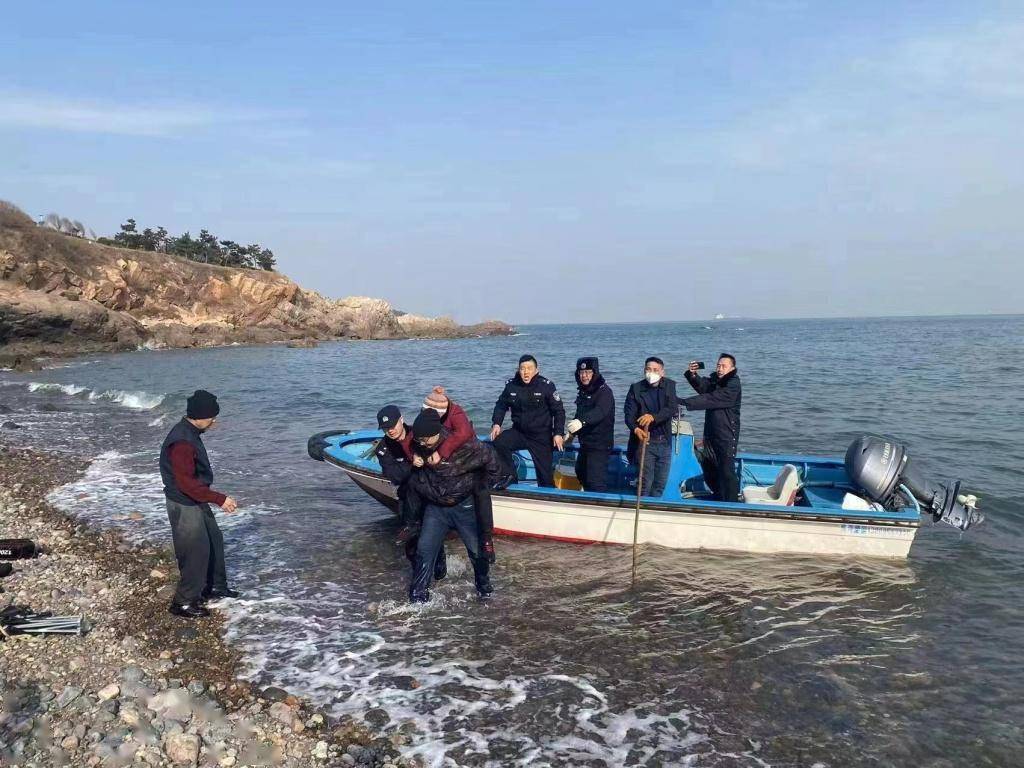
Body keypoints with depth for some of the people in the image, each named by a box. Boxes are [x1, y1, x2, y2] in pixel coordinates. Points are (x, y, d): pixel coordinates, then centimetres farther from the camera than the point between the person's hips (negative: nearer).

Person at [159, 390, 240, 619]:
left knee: (215, 541, 19)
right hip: (184, 505, -10)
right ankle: (184, 602, 13)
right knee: (197, 551, -1)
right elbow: (186, 483, -29)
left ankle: (215, 587, 35)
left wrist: (214, 497, 22)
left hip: (196, 502, 10)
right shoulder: (182, 442, -27)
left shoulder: (190, 433, 4)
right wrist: (219, 499, -26)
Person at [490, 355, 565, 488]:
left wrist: (558, 433, -12)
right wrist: (496, 424, -5)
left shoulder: (546, 386, -11)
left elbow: (558, 411, -4)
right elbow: (501, 405, 10)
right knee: (498, 443, -25)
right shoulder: (511, 385, -3)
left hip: (541, 437, -2)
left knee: (546, 475, 0)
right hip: (518, 432, 3)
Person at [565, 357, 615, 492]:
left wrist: (582, 421, -53)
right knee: (581, 473, 23)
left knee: (596, 480, -13)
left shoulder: (604, 391, -18)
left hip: (600, 444, -10)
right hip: (585, 443, 10)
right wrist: (571, 432, 20)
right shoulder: (583, 391, 10)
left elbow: (600, 411, -37)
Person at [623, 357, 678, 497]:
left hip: (664, 441, 3)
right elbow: (629, 414, -9)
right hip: (645, 440, -3)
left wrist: (653, 417, -30)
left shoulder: (670, 386, 2)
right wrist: (636, 429, -30)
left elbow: (672, 408, -12)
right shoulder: (636, 388, -2)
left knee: (660, 484, 11)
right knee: (646, 482, -6)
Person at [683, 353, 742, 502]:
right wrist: (693, 375, -26)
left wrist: (684, 403, -30)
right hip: (711, 433, 9)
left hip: (727, 436, -9)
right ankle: (719, 497, 36)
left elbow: (710, 400, -26)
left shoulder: (733, 387, -17)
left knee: (726, 471, -7)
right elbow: (702, 386, -5)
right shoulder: (715, 380, 10)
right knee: (709, 469, 18)